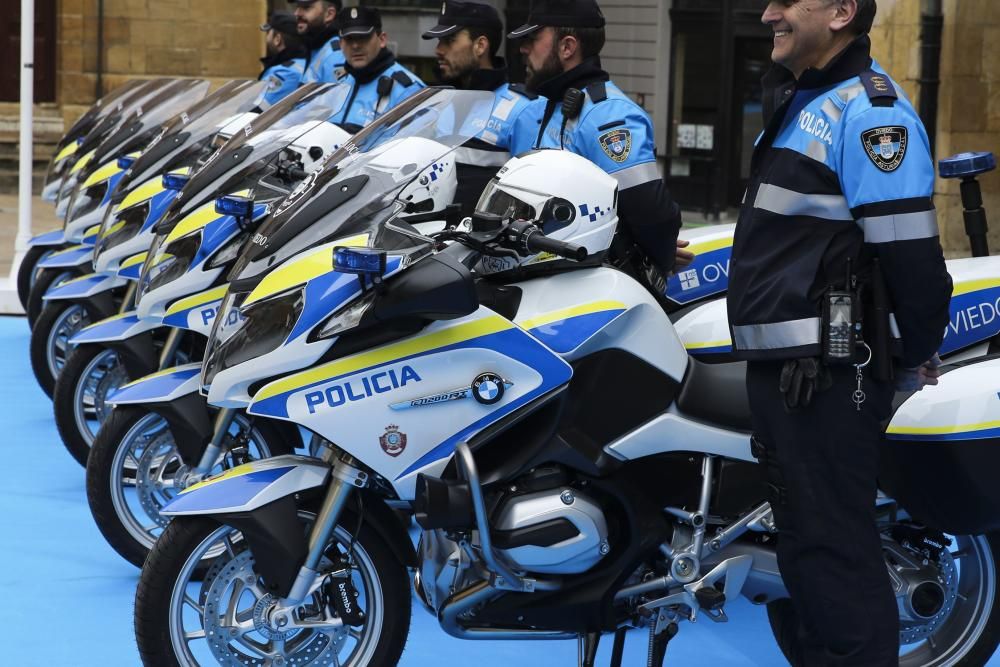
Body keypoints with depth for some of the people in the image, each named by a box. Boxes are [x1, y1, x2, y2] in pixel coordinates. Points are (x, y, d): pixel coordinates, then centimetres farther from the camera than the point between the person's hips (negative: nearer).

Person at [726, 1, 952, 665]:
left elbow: (911, 254, -21)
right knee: (804, 537, 18)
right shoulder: (801, 101, 17)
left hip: (826, 378, -11)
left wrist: (918, 358, -10)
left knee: (834, 547, -8)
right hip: (785, 367, 11)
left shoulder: (868, 109, -17)